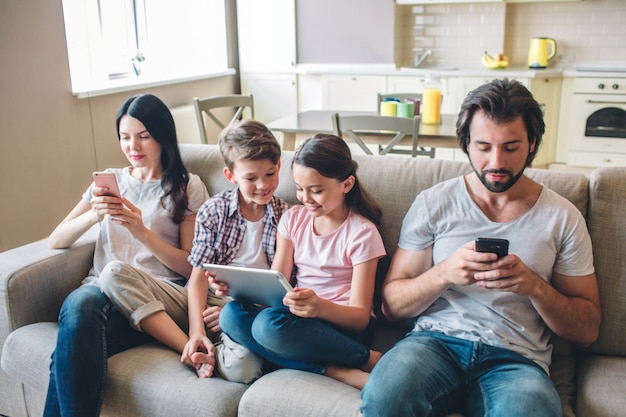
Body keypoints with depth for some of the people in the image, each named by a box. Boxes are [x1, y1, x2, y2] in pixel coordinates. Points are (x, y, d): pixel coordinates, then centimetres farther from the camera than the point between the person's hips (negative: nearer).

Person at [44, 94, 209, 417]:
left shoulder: (187, 187, 12)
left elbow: (190, 266, 5)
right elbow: (56, 241, 15)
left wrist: (142, 232, -9)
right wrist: (93, 215, -5)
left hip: (156, 296, -3)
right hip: (100, 289, 3)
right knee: (80, 303, -35)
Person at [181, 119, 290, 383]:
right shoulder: (212, 212, 3)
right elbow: (199, 275, 0)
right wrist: (196, 331, -14)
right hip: (215, 304, 0)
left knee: (242, 367, -29)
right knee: (241, 368, -28)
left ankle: (215, 355, -5)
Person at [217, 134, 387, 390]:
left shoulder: (361, 233, -7)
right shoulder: (293, 219, 9)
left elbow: (361, 317, -10)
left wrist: (320, 307, -31)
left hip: (340, 326, -6)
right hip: (298, 318, 6)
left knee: (269, 323, -34)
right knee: (232, 314, -22)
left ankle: (369, 360, -15)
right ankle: (336, 371, -24)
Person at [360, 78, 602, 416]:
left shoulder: (563, 218, 7)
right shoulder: (432, 204, 6)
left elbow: (587, 331, 9)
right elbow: (391, 305, 4)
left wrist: (536, 287, -11)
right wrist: (445, 273, -15)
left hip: (515, 358, 0)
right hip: (437, 340, 1)